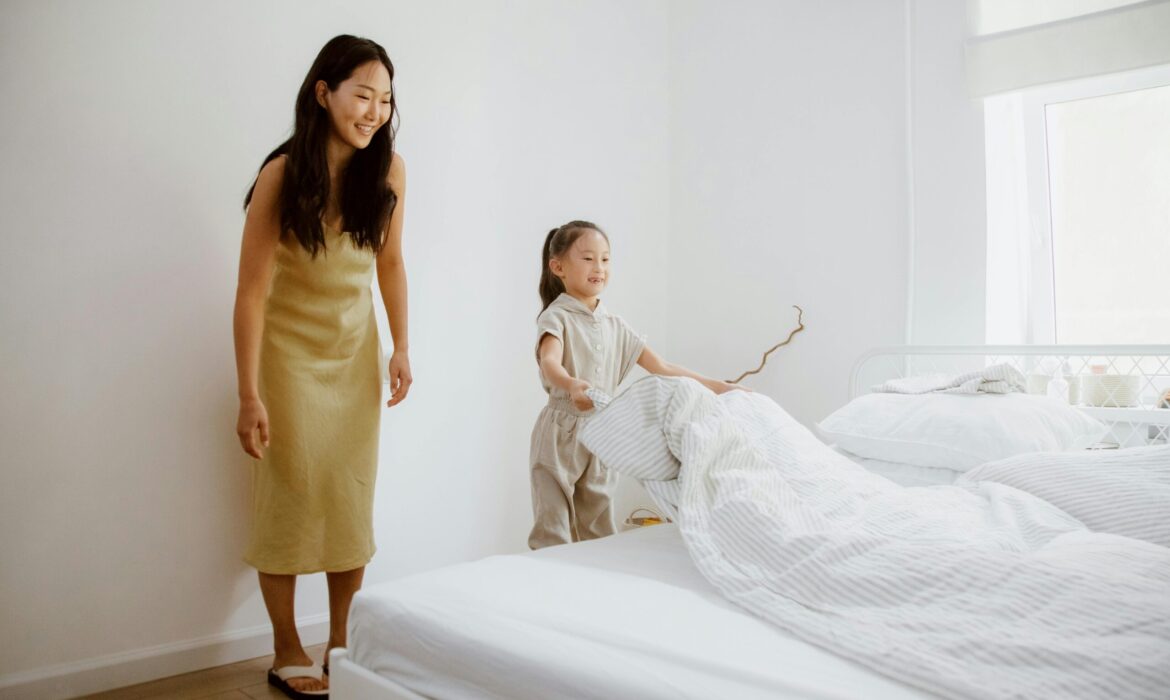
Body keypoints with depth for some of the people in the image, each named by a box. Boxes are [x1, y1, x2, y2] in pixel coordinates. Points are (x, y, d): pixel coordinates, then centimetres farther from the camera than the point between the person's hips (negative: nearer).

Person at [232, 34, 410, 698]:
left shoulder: (389, 169, -8)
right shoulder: (283, 175, -19)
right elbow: (252, 289, -19)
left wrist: (401, 347, 4)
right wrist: (250, 396, -21)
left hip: (357, 349, 4)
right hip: (291, 350, -4)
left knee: (353, 496, 8)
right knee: (290, 496, 3)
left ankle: (342, 641, 24)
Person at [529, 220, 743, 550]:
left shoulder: (615, 325, 12)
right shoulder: (556, 317, -7)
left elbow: (663, 368, 11)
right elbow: (550, 361, -28)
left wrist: (718, 386, 6)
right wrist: (571, 385, -51)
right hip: (561, 434, -6)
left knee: (600, 537, 11)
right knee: (553, 537, -4)